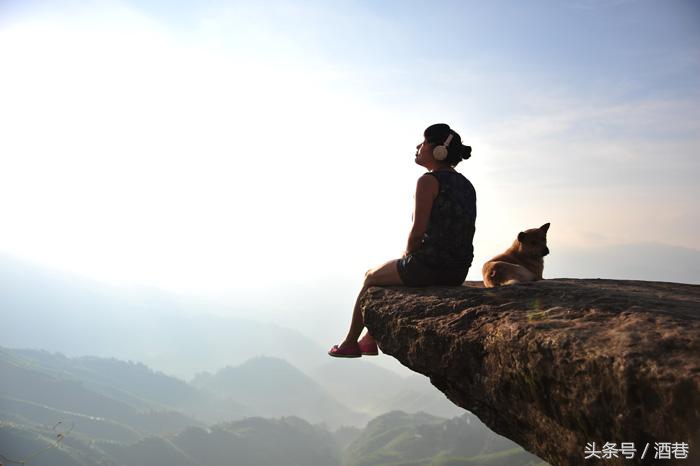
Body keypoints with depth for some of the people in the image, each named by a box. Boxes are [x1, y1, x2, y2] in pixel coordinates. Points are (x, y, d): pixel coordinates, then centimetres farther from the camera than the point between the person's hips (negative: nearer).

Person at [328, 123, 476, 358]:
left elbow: (418, 231, -18)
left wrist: (407, 256, 2)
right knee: (398, 272, 33)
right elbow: (451, 232, 14)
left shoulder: (428, 181, -14)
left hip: (428, 267, -7)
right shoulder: (466, 184, 11)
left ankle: (350, 343, 35)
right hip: (458, 272, 8)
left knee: (371, 276, 20)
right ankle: (371, 339, 39)